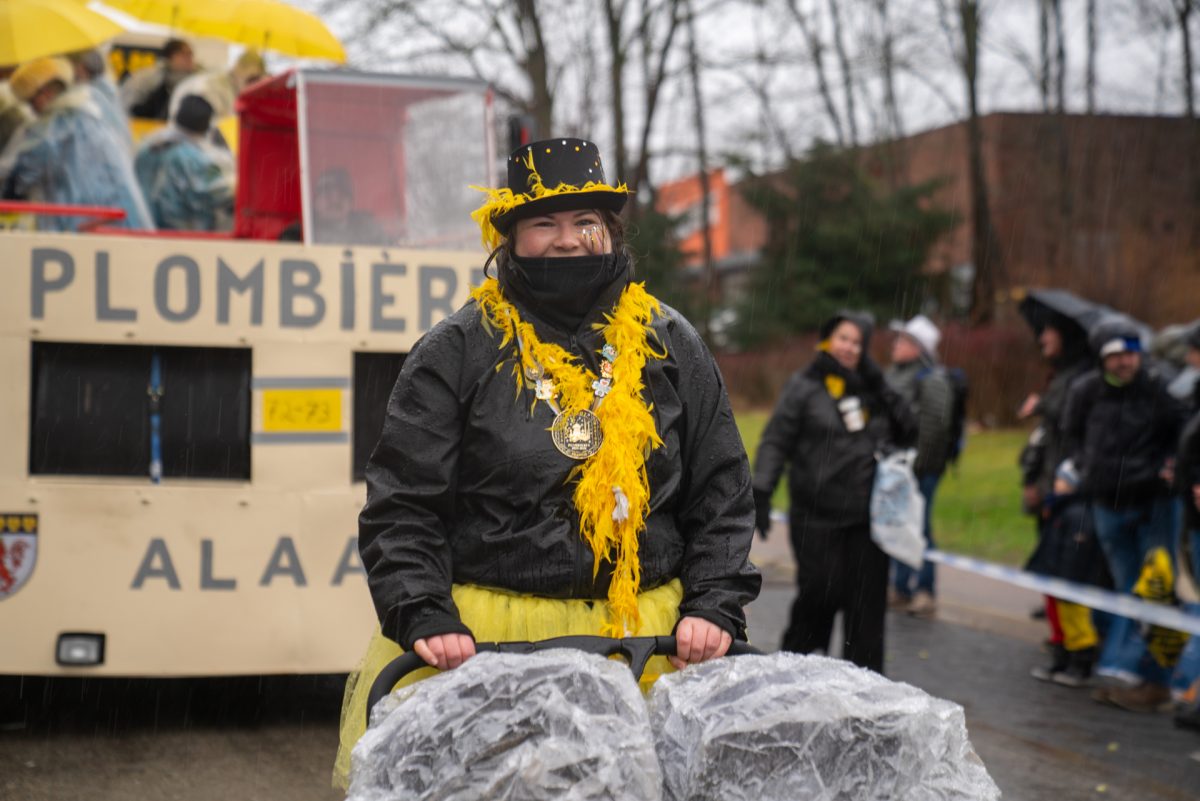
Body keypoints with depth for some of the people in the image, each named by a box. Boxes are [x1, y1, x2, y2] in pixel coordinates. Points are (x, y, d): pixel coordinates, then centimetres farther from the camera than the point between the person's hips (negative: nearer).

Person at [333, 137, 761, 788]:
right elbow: (402, 506, 1)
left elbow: (721, 498, 15)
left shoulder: (669, 345, 12)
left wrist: (714, 605, 1)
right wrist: (424, 618, -12)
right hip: (483, 632, -2)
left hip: (648, 635, 2)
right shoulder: (457, 352, 4)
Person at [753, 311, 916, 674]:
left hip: (867, 516, 4)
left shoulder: (871, 388, 14)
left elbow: (908, 433, 13)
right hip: (818, 517, -4)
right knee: (820, 592, -8)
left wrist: (882, 389, 1)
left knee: (867, 601, 2)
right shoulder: (804, 387, 1)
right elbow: (776, 441, -2)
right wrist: (761, 492, -13)